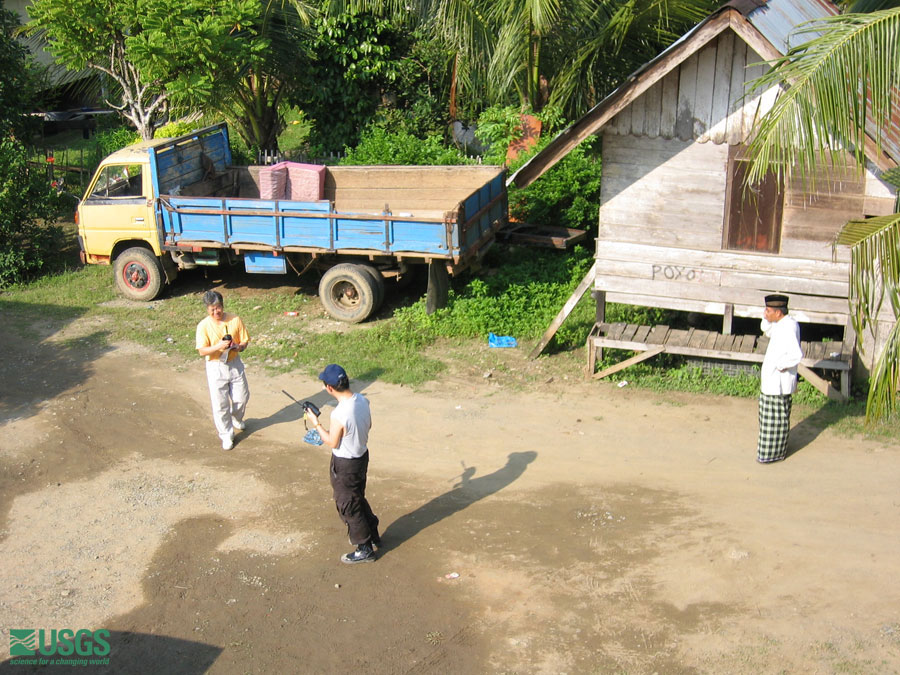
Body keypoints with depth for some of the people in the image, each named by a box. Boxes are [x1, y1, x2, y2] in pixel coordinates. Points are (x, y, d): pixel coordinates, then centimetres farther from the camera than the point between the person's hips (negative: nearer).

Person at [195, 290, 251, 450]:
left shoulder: (235, 320, -7)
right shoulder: (203, 326, -12)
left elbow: (245, 341, 0)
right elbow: (202, 351, -15)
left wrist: (238, 347, -23)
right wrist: (218, 346, -32)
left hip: (235, 364, 2)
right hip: (215, 367, -2)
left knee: (241, 398, 12)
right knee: (220, 404, 2)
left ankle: (236, 418, 45)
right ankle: (226, 436, 17)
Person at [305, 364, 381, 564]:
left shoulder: (339, 414, -33)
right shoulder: (361, 400, -10)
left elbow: (332, 443, -18)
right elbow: (368, 425, 6)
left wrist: (316, 423, -8)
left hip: (345, 465, -8)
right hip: (362, 456, 8)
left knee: (348, 507, 12)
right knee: (359, 498, 28)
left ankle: (364, 549, 25)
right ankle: (373, 535, 45)